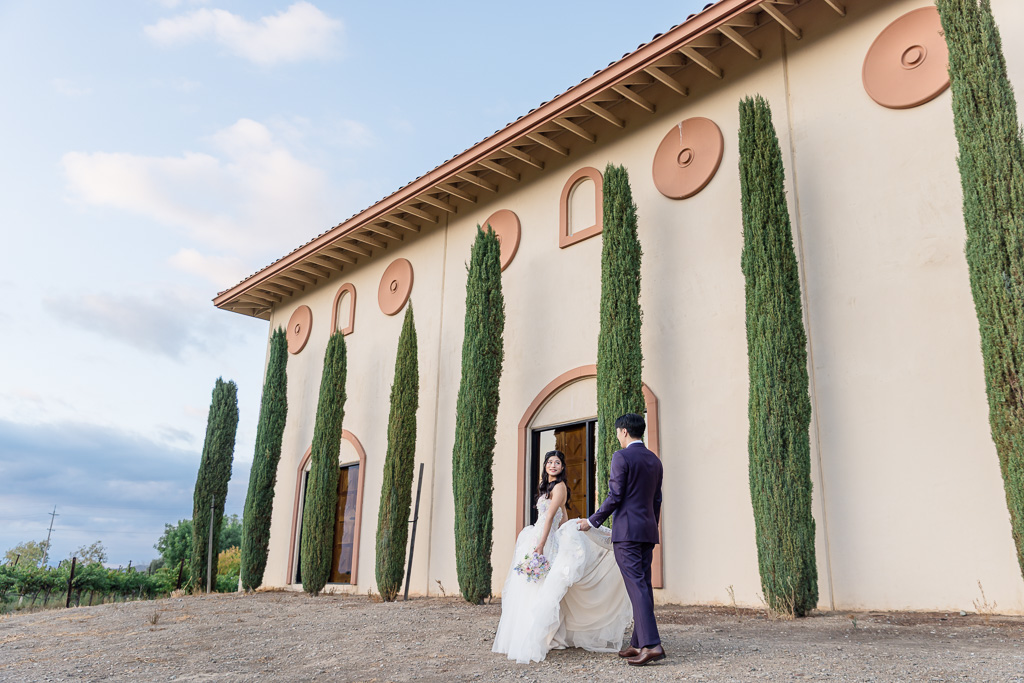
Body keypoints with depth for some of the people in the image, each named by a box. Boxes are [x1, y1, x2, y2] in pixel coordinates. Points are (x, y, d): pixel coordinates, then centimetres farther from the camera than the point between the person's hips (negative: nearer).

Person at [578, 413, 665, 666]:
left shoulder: (622, 457, -9)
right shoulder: (654, 460, 14)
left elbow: (615, 496, -13)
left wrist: (592, 521, -2)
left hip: (627, 531, -8)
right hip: (648, 531, 8)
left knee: (637, 587, -10)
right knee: (644, 586, 9)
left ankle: (652, 645, -15)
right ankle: (638, 644, 15)